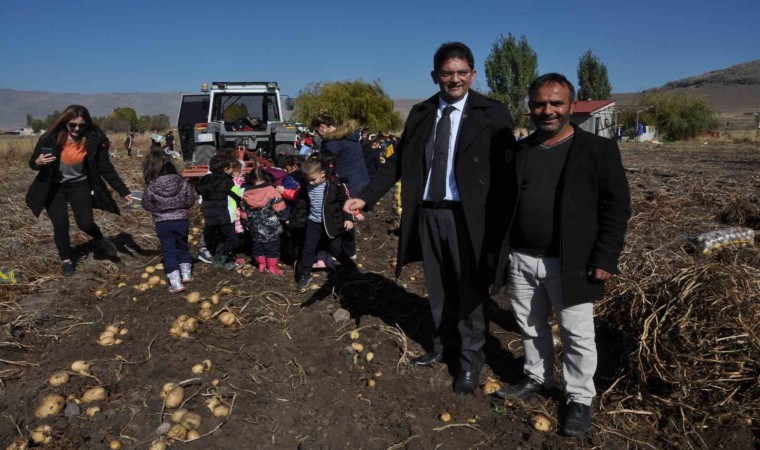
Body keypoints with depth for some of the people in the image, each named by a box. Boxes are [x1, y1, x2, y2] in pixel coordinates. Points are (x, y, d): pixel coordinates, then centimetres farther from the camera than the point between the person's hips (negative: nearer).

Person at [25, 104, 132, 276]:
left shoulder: (94, 140, -17)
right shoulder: (51, 139, -18)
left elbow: (106, 169, -12)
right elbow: (32, 163, -6)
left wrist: (123, 191, -18)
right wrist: (38, 162, -31)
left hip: (80, 185, 0)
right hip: (54, 187, 0)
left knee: (85, 223, -9)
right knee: (60, 224, -3)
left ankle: (101, 241, 25)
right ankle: (66, 260, 19)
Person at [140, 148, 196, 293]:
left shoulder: (151, 187, -14)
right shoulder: (181, 182, -11)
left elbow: (146, 205, -5)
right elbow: (191, 199, -3)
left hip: (162, 223, -1)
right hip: (181, 220, 2)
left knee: (169, 251, 7)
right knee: (182, 246, 23)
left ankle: (176, 282, 5)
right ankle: (186, 273, 30)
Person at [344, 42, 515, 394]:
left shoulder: (493, 113, -5)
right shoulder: (420, 113, 8)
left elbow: (507, 169, -8)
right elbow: (398, 161, 6)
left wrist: (503, 221, -14)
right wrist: (366, 197, -2)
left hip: (467, 215, -4)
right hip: (427, 213, 4)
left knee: (469, 290, 7)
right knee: (438, 288, 18)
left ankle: (470, 361, 26)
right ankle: (442, 344, 40)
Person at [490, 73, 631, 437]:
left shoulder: (599, 150, -4)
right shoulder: (518, 151, 7)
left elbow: (616, 208, -5)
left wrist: (605, 259, -12)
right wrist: (500, 251, 8)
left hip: (570, 263, -4)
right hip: (520, 260, 4)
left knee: (577, 336, 7)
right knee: (530, 327, 18)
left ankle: (579, 400, 26)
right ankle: (536, 378, 39)